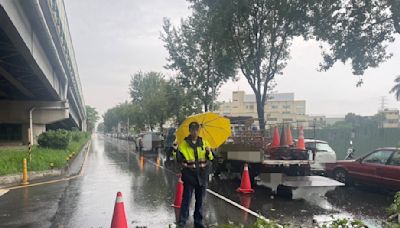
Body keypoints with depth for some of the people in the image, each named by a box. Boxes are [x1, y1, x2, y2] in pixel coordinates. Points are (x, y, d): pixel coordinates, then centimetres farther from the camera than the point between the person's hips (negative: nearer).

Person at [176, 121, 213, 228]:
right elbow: (179, 158, -5)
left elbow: (211, 157, 6)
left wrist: (209, 152, -15)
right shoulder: (183, 143, -2)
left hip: (202, 175, 3)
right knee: (186, 199, -3)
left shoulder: (204, 142, 6)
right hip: (189, 175, -3)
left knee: (200, 200, 11)